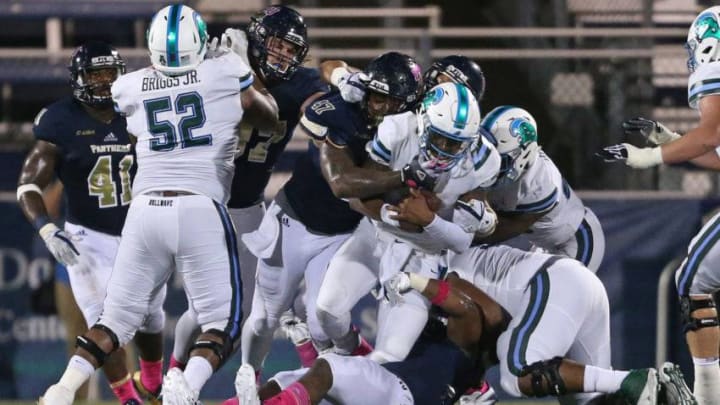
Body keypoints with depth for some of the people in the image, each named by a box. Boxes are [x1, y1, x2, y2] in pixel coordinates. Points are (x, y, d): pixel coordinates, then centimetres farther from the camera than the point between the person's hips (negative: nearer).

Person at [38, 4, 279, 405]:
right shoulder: (225, 74, 3)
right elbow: (270, 119, 19)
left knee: (119, 316, 15)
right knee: (223, 322, 4)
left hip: (146, 210, 3)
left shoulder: (130, 89, 10)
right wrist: (248, 66, 32)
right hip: (202, 210, -3)